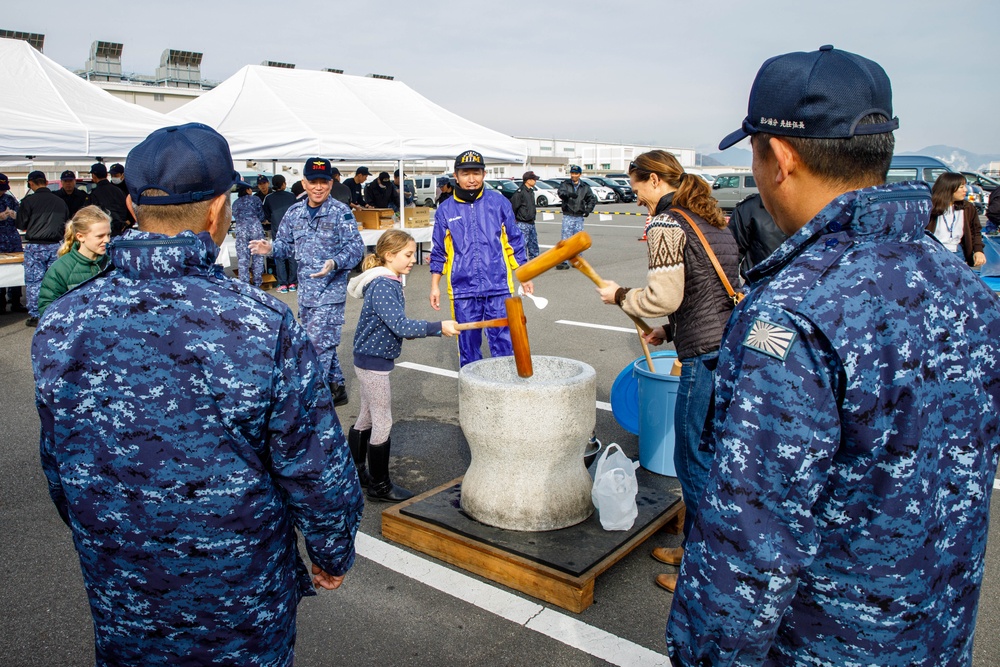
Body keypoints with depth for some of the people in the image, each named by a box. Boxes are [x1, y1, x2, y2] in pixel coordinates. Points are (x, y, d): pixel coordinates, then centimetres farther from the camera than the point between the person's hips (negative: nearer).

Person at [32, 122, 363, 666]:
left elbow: (58, 472, 2)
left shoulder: (59, 327, -12)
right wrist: (333, 555, 0)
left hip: (117, 601, 4)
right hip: (245, 608, -3)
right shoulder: (265, 325, -26)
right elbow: (319, 472, -18)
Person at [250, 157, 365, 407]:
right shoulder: (295, 212, 8)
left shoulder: (341, 212, -9)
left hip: (330, 291, -6)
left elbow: (356, 247, -15)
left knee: (318, 344, -9)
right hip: (305, 290, 6)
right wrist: (271, 248, -10)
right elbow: (287, 243, 12)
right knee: (323, 342, 16)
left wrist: (335, 263, -32)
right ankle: (337, 388, 31)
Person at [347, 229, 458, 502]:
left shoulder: (388, 283, 9)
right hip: (374, 362, -10)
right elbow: (400, 326, -31)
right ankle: (380, 485, 13)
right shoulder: (383, 286, -23)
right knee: (383, 424, 0)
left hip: (368, 360, 10)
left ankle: (357, 473, 34)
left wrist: (411, 329, 10)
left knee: (366, 419, 20)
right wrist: (438, 327, -31)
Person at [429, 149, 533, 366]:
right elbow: (439, 253, 11)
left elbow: (514, 242, 9)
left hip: (498, 288, -1)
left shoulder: (499, 202, 4)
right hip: (463, 291, 1)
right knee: (468, 344, 9)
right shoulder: (445, 210, 6)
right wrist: (435, 286, 8)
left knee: (503, 342, 0)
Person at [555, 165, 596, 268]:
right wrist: (569, 194, -39)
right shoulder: (565, 184, 3)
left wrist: (588, 209, -1)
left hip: (579, 217, 3)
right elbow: (561, 192, -18)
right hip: (567, 216, -2)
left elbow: (592, 199, 16)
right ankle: (563, 261, -8)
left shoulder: (585, 187, 10)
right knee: (566, 239, -8)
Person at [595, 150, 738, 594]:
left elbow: (664, 296, -17)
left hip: (706, 356, -10)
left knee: (695, 462, 3)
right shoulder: (711, 218, 17)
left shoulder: (666, 224, -10)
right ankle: (694, 546, 34)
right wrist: (671, 330, 22)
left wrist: (620, 296, 0)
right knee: (713, 456, 19)